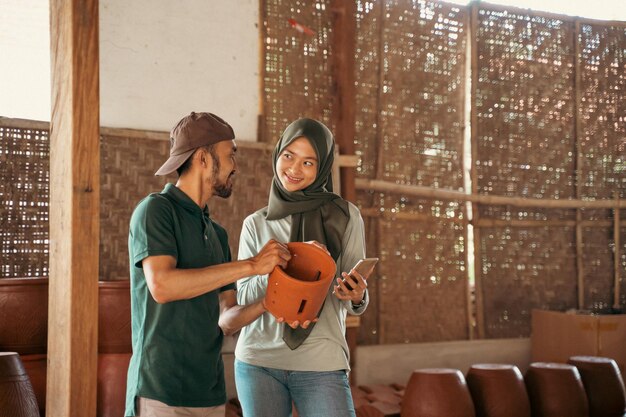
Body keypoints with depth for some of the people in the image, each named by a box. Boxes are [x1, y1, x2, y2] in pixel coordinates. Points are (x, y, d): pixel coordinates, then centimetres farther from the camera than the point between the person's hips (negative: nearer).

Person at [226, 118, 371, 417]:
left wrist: (357, 297, -22)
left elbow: (355, 302, 2)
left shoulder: (345, 216, 3)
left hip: (321, 364, -1)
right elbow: (245, 296, 2)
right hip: (258, 361, 2)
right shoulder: (256, 225, 8)